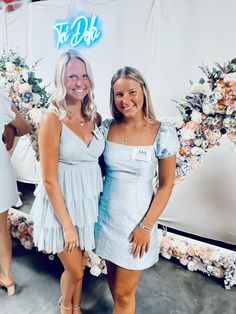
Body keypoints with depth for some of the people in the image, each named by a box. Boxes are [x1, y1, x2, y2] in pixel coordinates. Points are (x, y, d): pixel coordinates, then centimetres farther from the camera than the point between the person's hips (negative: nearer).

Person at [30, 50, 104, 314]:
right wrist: (67, 225, -14)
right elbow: (49, 179, -18)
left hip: (89, 201, 5)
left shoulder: (93, 117, 0)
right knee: (75, 271, 13)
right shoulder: (53, 120, -18)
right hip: (61, 204, -4)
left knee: (78, 267, 23)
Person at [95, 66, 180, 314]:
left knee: (123, 292, 11)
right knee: (112, 277, 25)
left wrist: (146, 227, -11)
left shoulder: (162, 133, -14)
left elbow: (166, 185, -9)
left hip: (137, 219, -4)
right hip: (107, 215, 4)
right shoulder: (107, 127, -4)